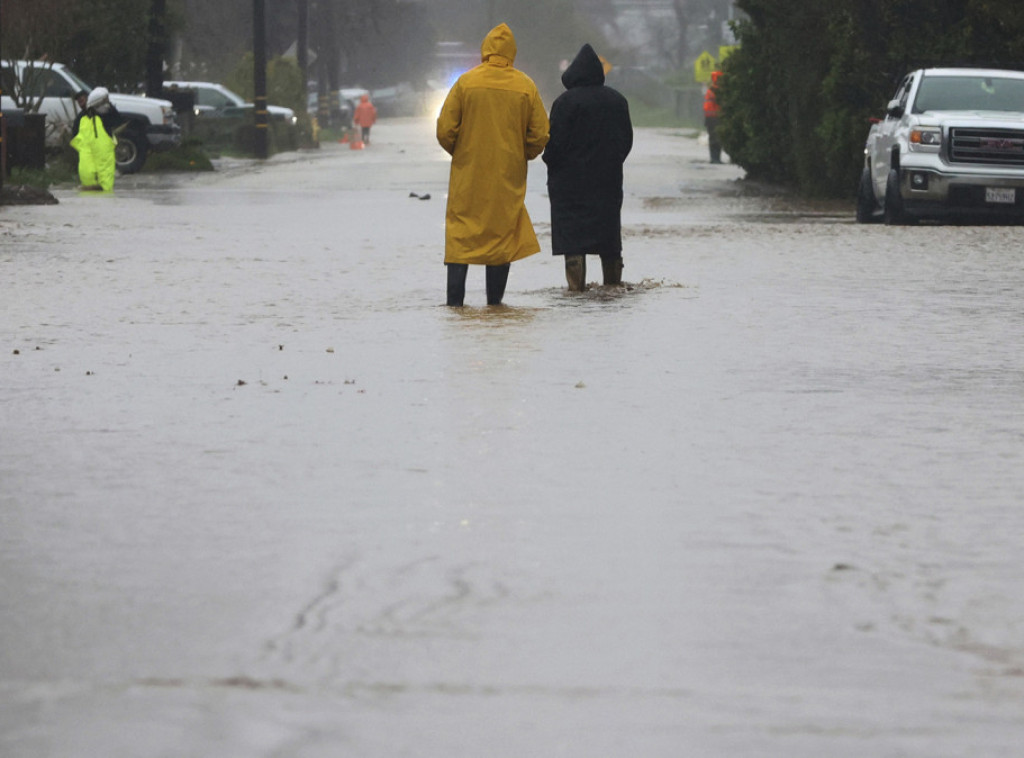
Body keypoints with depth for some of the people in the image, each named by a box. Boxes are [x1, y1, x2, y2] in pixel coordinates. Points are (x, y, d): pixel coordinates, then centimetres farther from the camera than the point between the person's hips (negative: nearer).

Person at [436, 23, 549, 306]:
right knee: (502, 233, 9)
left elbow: (445, 130, -7)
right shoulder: (526, 87, -2)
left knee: (460, 234, 6)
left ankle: (455, 298, -1)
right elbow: (540, 136, -1)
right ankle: (495, 299, 7)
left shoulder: (466, 82, -6)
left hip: (468, 175, -1)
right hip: (508, 177, 1)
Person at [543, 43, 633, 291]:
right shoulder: (617, 101, 5)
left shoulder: (566, 101, -13)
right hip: (608, 178, 5)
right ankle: (613, 281, 19)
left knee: (571, 230, -4)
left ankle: (576, 283, -11)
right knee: (609, 230, 14)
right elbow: (627, 139, 12)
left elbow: (555, 141, -14)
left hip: (570, 177, -5)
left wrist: (551, 162, 5)